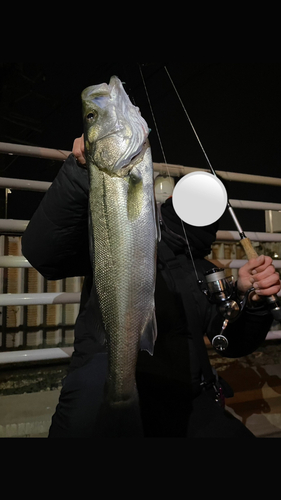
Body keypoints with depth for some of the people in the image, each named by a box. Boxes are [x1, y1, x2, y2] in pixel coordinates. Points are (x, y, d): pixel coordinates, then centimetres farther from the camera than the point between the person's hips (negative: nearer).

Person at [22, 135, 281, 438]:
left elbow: (235, 344, 13)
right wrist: (81, 172, -24)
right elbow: (42, 252, -13)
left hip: (186, 403, 5)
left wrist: (253, 301, -7)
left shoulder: (202, 272, 17)